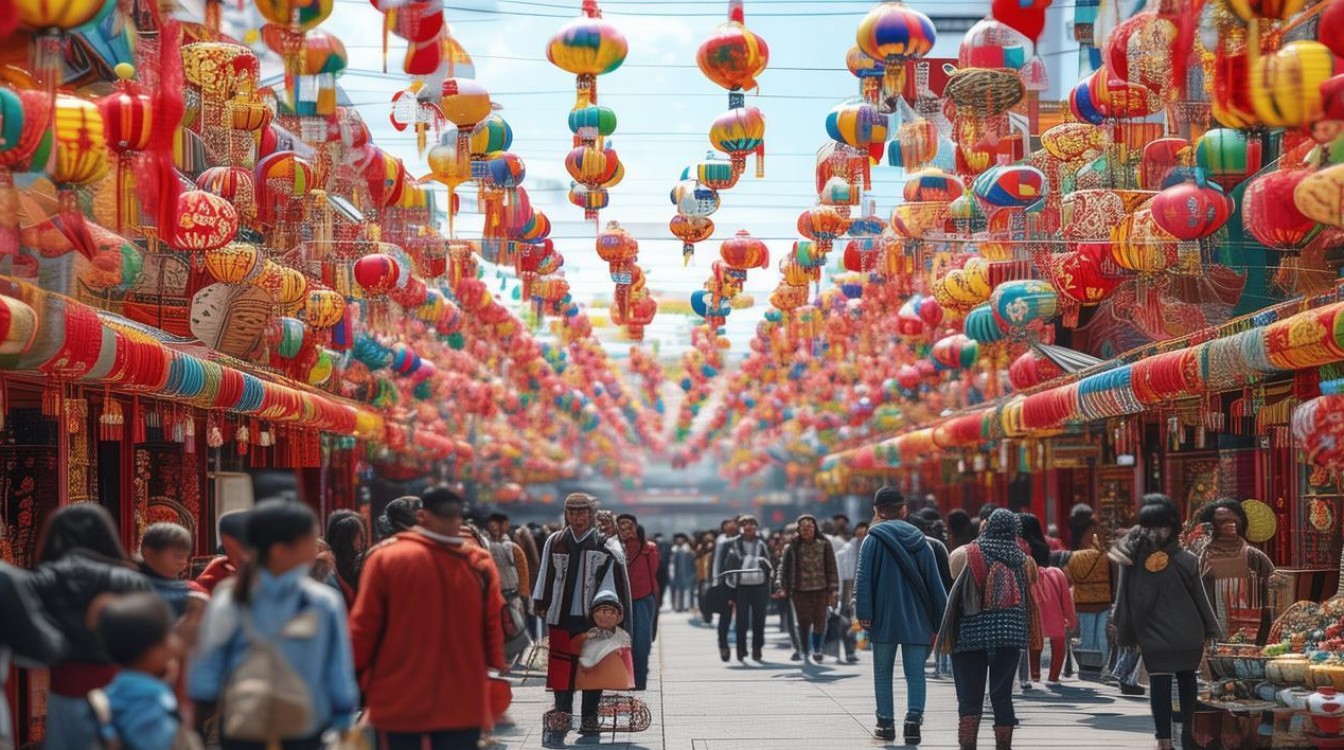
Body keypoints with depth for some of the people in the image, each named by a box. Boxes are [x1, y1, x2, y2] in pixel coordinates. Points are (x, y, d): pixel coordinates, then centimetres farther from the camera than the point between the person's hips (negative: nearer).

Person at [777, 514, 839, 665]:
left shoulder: (824, 546, 1)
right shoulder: (793, 548, -2)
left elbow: (832, 569, 3)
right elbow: (784, 568, 4)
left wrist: (833, 591, 0)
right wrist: (784, 587, -2)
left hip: (821, 590, 1)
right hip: (800, 591, -1)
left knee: (820, 622, 1)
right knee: (804, 624, 2)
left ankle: (817, 650, 24)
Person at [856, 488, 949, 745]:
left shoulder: (875, 538, -4)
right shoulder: (920, 540, 6)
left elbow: (863, 578, -10)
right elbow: (934, 582, 7)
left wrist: (863, 613, -9)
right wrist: (941, 620, 11)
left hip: (884, 619, -2)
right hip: (916, 619, 2)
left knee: (883, 672, 11)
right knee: (915, 673, 2)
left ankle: (886, 723, 12)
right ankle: (914, 718, -16)